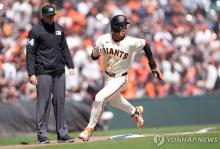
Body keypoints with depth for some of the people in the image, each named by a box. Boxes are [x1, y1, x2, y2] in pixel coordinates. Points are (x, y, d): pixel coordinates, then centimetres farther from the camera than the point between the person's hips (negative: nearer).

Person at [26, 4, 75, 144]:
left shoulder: (59, 29, 13)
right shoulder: (35, 31, -5)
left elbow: (65, 48, 19)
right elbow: (30, 53, -6)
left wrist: (70, 65, 9)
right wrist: (31, 73, -13)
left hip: (59, 72, 5)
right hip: (43, 72, -5)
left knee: (60, 101, 6)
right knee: (44, 102, -5)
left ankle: (62, 133, 9)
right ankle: (42, 135, -1)